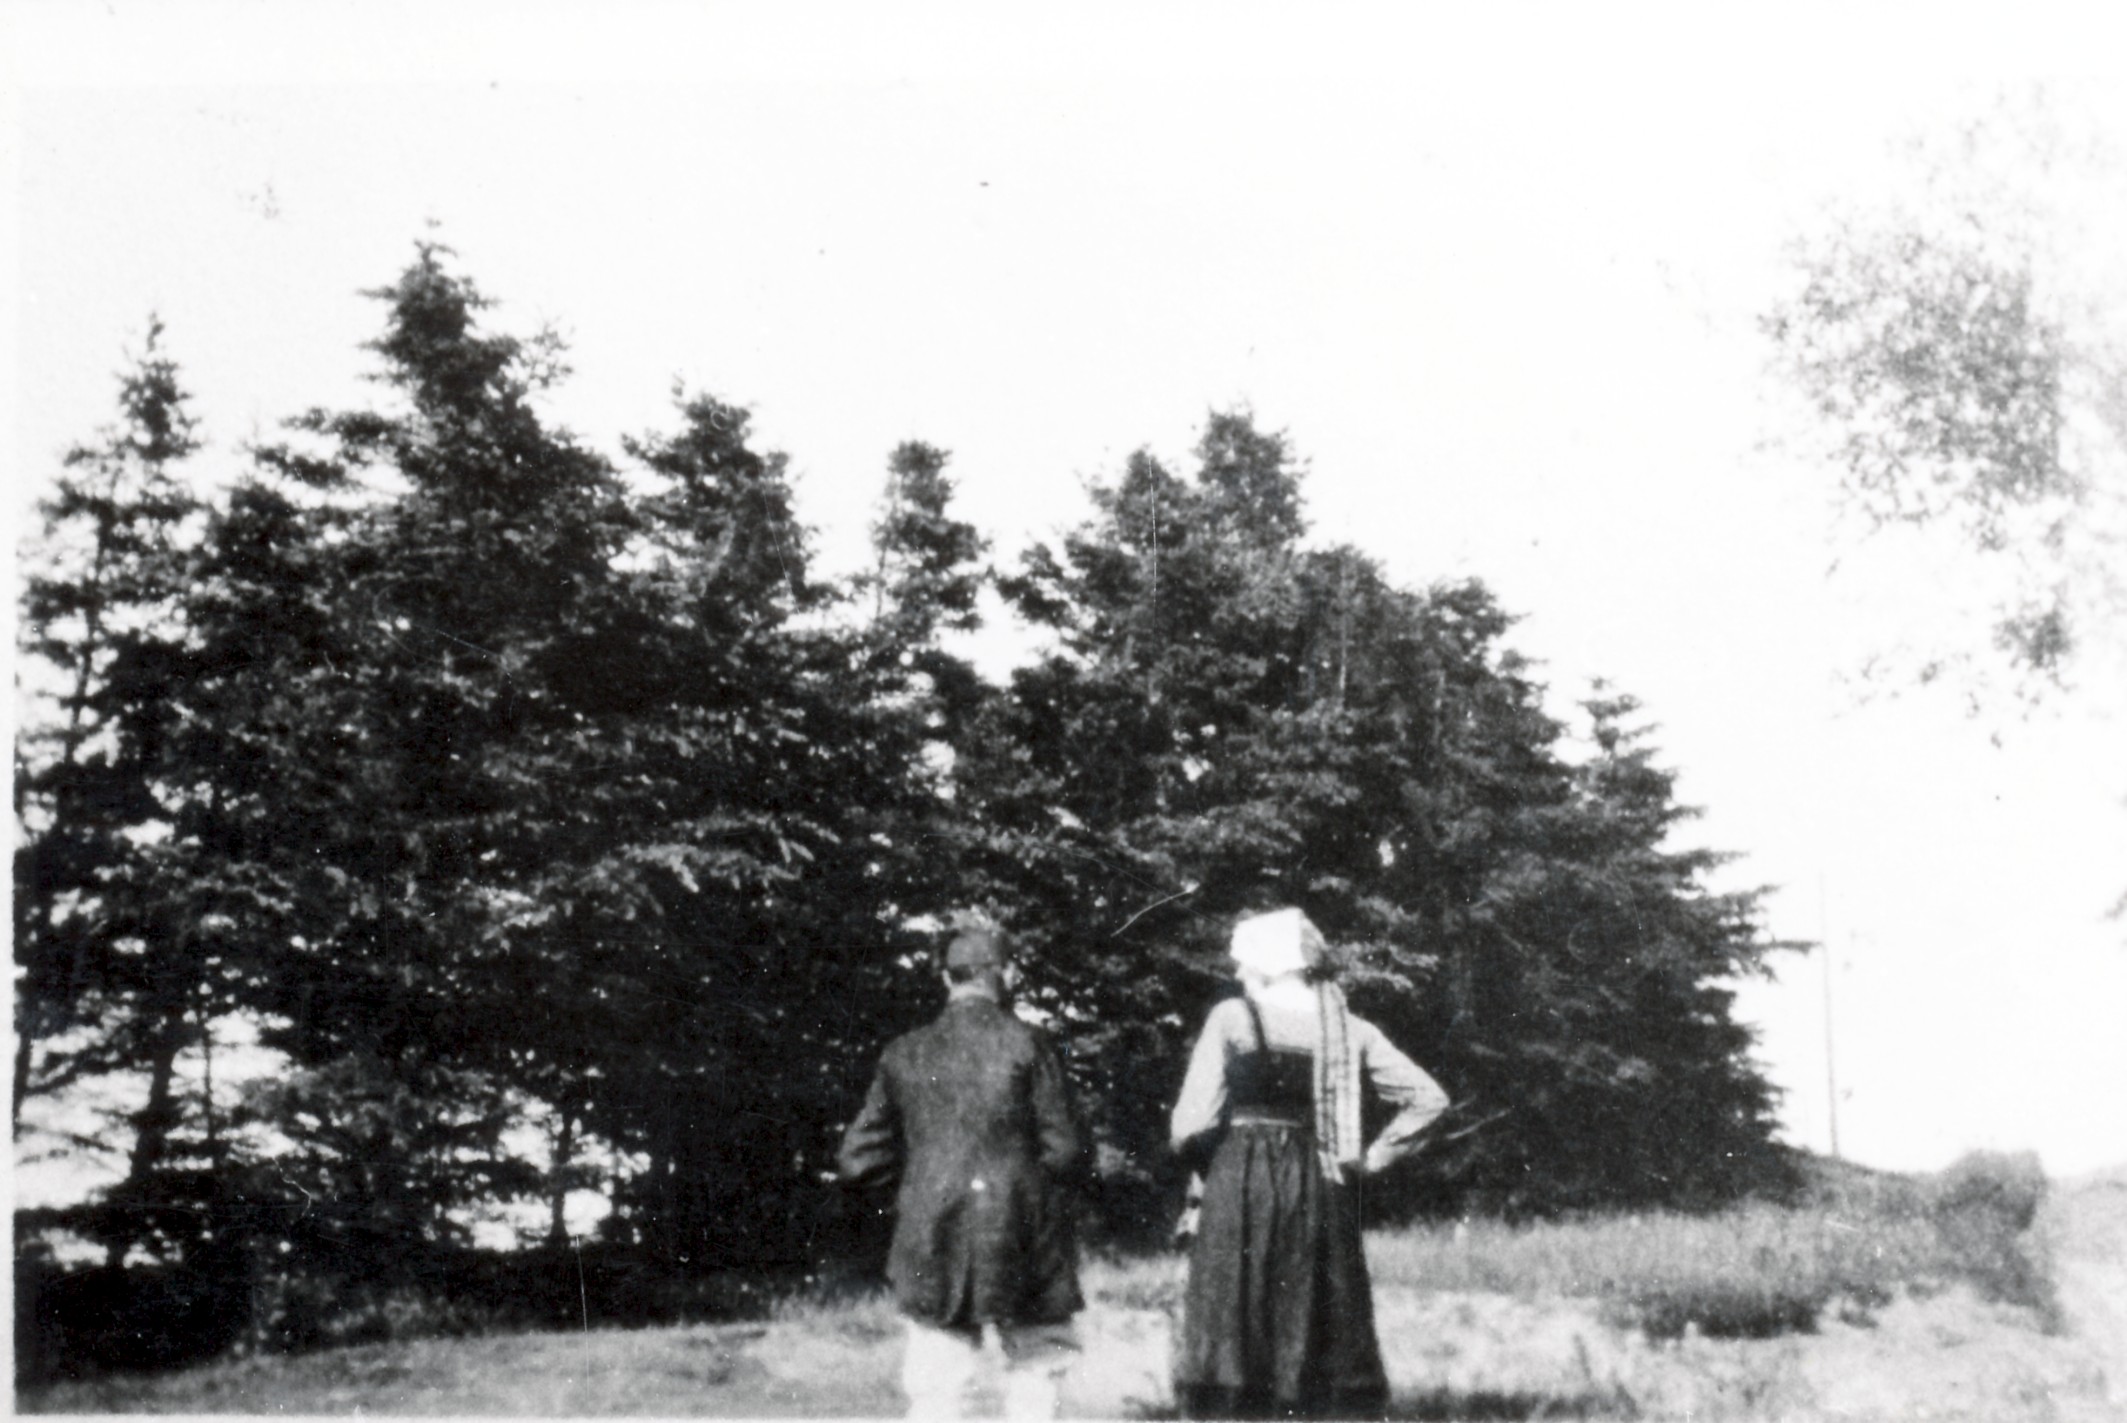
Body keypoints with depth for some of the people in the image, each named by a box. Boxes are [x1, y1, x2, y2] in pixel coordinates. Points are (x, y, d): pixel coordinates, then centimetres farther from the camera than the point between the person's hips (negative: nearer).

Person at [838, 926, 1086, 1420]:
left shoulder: (905, 1055, 4)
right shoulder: (1025, 1045, -6)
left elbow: (858, 1161, 6)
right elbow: (1065, 1154, -7)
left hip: (932, 1247, 3)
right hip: (1020, 1239, -2)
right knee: (1037, 1361, 14)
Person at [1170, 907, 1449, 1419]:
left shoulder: (1233, 1018, -5)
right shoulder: (1347, 1028, 5)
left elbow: (1193, 1122, -8)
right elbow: (1428, 1098, 3)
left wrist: (1204, 1165, 10)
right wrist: (1375, 1156, 8)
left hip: (1240, 1187, -3)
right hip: (1323, 1193, 3)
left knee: (1232, 1330, 1)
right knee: (1324, 1340, 10)